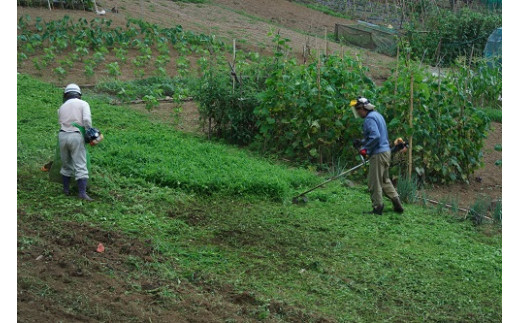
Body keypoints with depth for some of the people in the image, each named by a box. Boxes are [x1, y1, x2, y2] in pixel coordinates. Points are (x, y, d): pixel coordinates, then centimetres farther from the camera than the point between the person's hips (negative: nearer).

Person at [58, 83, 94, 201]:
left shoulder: (62, 107, 16)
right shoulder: (83, 104, 3)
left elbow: (61, 123, 8)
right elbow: (87, 120, -12)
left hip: (62, 135, 4)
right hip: (76, 136, -4)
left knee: (66, 165, 19)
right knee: (80, 167, -3)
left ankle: (66, 189, 27)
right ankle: (82, 193, -12)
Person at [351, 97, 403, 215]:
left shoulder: (369, 119, -16)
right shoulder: (377, 115, 15)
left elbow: (375, 136, -27)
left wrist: (365, 149, -15)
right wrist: (362, 142, 14)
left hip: (378, 154, -10)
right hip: (386, 151, 10)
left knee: (374, 182, -1)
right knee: (385, 180, 19)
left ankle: (377, 207, 5)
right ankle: (397, 204, 17)